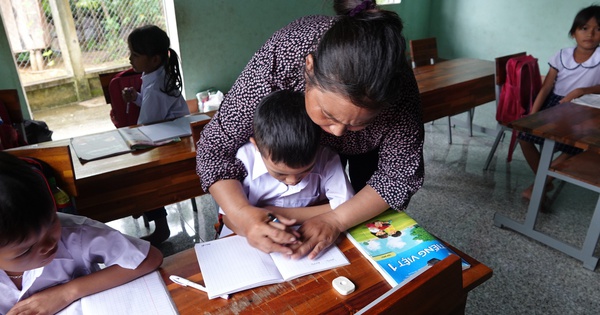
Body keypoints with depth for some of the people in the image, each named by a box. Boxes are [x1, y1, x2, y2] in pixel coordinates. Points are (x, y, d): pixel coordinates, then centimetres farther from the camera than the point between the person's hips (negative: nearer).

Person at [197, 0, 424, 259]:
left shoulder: (398, 85, -38)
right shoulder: (282, 55, -40)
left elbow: (400, 173, -27)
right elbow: (216, 146, -32)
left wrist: (335, 220, -40)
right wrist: (242, 214, -48)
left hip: (372, 149, 1)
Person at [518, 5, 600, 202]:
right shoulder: (562, 55, 0)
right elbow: (546, 87, -3)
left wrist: (581, 91, -28)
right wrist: (532, 115, -13)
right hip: (554, 105, 3)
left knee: (572, 148, -25)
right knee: (524, 136, -9)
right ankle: (544, 181, 7)